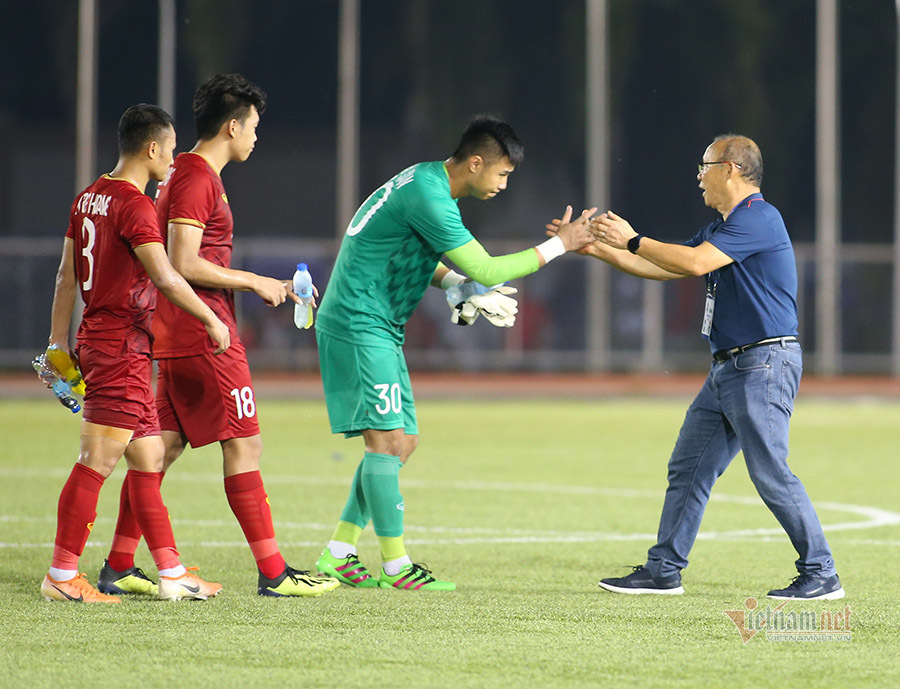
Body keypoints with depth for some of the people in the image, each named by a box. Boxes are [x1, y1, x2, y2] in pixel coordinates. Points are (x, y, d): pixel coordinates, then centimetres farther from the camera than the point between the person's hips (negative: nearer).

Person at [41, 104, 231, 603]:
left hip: (95, 339, 10)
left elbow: (67, 277, 16)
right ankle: (62, 576, -7)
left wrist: (59, 344, 19)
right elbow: (165, 277, -21)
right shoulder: (133, 204, -14)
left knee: (148, 459, 12)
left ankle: (171, 572, 15)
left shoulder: (88, 198, 13)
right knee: (97, 462, -8)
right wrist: (211, 320, -12)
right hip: (122, 346, -10)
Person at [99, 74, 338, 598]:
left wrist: (261, 288, 17)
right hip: (204, 338, -10)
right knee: (244, 445, -6)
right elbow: (183, 264, -21)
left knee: (162, 447, 10)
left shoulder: (184, 174, 18)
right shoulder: (197, 179, -14)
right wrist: (253, 282, -13)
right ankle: (273, 572, -5)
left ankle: (119, 567, 11)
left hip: (175, 337, 10)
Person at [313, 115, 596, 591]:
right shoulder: (427, 196, -20)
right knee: (388, 439, -10)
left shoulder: (426, 181, 12)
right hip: (360, 325, -11)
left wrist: (459, 285, 7)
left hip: (378, 331, 11)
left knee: (401, 442, 10)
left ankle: (338, 555, 12)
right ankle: (395, 565, -7)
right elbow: (485, 270, -19)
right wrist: (559, 245, -12)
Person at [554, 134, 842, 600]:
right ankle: (664, 571, 14)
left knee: (771, 474, -11)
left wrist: (632, 240, -12)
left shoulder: (759, 217, -13)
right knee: (688, 469, 9)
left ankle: (821, 575, -5)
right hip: (727, 369, 10)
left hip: (763, 364, -10)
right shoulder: (722, 228, 20)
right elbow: (665, 268, 24)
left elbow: (694, 262, -22)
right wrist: (596, 248, 18)